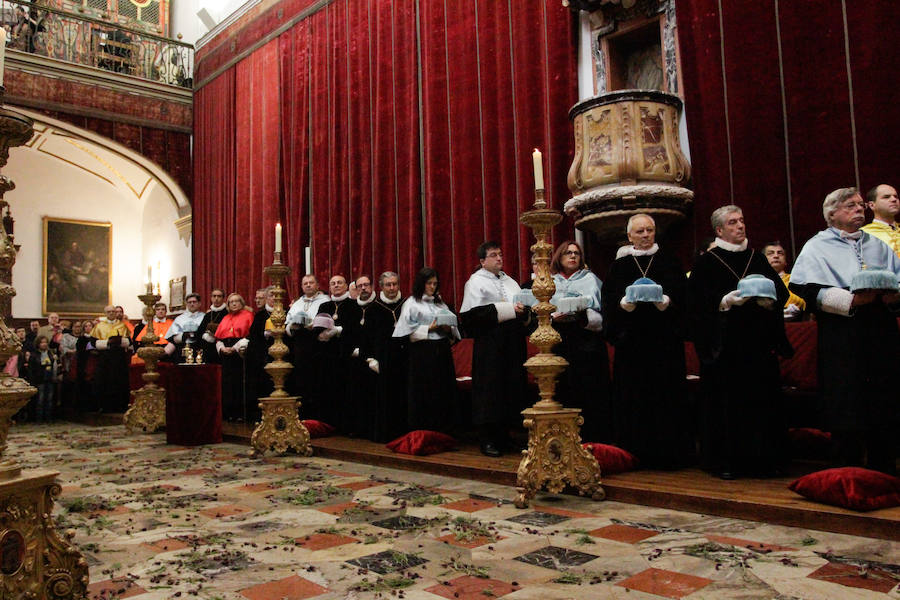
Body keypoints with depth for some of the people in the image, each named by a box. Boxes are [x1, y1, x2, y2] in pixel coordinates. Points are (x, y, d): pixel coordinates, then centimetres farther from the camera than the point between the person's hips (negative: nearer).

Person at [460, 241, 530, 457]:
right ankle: (486, 439, 2)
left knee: (510, 388, 8)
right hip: (490, 344, -7)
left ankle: (503, 436, 18)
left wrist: (523, 310, -2)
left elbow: (522, 306, 22)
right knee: (489, 390, -6)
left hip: (512, 342, 7)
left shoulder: (509, 281, 19)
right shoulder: (476, 282, -3)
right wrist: (508, 309, -19)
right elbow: (476, 312, -16)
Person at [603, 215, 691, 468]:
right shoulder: (619, 266, 11)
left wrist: (665, 301, -19)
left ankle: (669, 453, 7)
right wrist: (625, 302, -19)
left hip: (665, 340, 0)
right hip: (632, 341, 0)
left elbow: (680, 294, 1)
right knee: (634, 397, 0)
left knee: (667, 395, -1)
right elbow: (610, 300, 1)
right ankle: (637, 453, 8)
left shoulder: (669, 262, 11)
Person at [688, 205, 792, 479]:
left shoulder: (757, 258, 15)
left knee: (762, 400, 4)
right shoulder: (706, 262, 1)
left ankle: (761, 459, 14)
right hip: (724, 344, -4)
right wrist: (726, 300, -21)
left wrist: (769, 299, -11)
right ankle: (723, 461, 6)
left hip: (759, 341, 4)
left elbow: (781, 289, 10)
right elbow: (698, 301, -7)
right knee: (725, 400, -2)